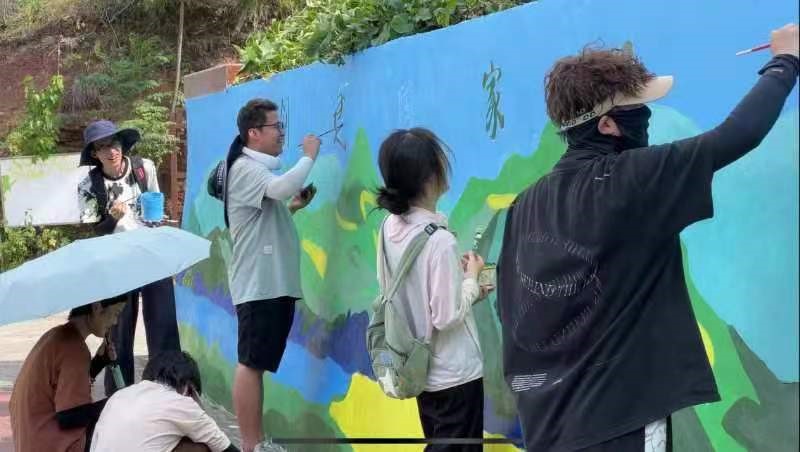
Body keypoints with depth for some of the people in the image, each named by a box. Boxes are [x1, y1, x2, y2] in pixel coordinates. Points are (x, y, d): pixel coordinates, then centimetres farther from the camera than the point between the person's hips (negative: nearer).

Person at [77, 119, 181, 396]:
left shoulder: (145, 168, -1)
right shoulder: (89, 186, -8)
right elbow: (92, 234, -8)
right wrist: (113, 217, -23)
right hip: (117, 265, -2)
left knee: (164, 328, 1)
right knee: (119, 334, 3)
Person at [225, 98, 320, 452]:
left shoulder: (261, 169, 21)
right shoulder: (245, 168, -10)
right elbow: (282, 187, -29)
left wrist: (294, 206, 12)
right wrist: (309, 156, -13)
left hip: (274, 282, 10)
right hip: (258, 284, -10)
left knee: (258, 365, 11)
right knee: (251, 364, -7)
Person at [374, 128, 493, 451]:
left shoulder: (390, 228, -2)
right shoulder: (439, 240, -25)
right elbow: (448, 316, -22)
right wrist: (471, 278, -8)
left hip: (419, 368, 8)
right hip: (454, 374, -7)